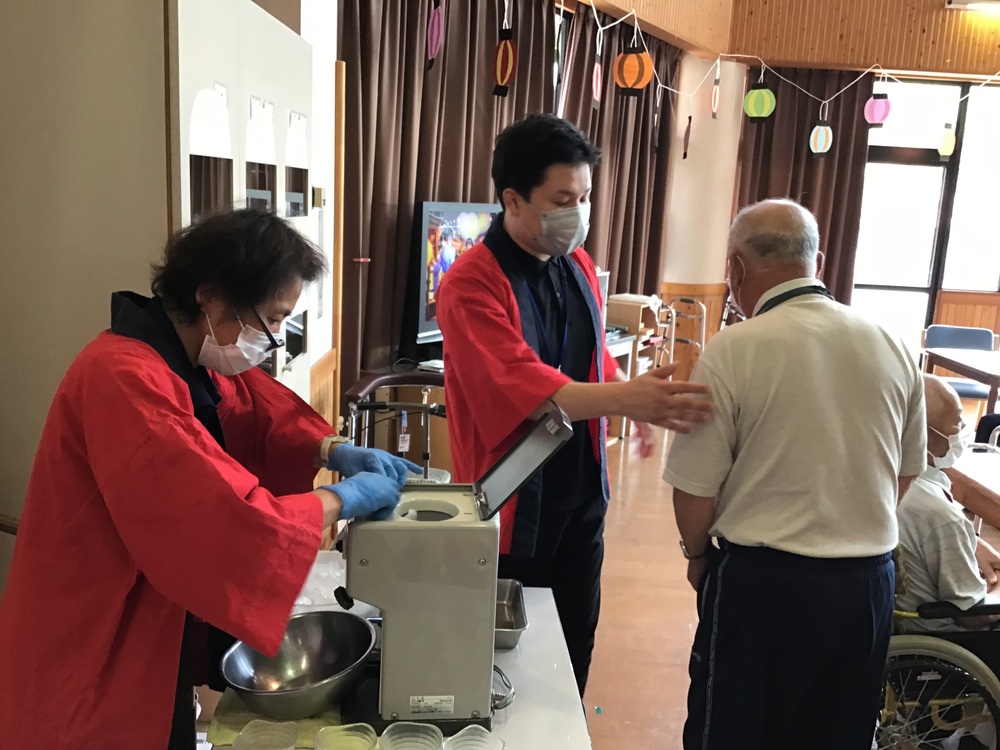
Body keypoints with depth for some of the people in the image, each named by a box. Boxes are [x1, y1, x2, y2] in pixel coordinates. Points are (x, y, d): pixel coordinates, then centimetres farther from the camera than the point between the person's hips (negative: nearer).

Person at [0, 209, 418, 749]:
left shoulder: (199, 358, -1)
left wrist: (335, 453, -11)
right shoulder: (123, 379, -31)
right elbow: (234, 524, -36)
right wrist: (345, 498, -23)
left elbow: (264, 417, 9)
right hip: (99, 659, -8)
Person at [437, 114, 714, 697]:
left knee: (576, 642, 19)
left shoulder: (579, 265, 4)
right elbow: (523, 387, -32)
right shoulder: (472, 284, -19)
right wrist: (627, 398, -43)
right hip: (513, 501, -6)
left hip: (582, 492, 7)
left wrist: (647, 400, 0)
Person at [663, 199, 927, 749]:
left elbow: (694, 489, -13)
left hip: (762, 582, -5)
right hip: (870, 584, 6)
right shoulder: (892, 348, 0)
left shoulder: (734, 350, -17)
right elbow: (906, 474, 12)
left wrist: (697, 555, 7)